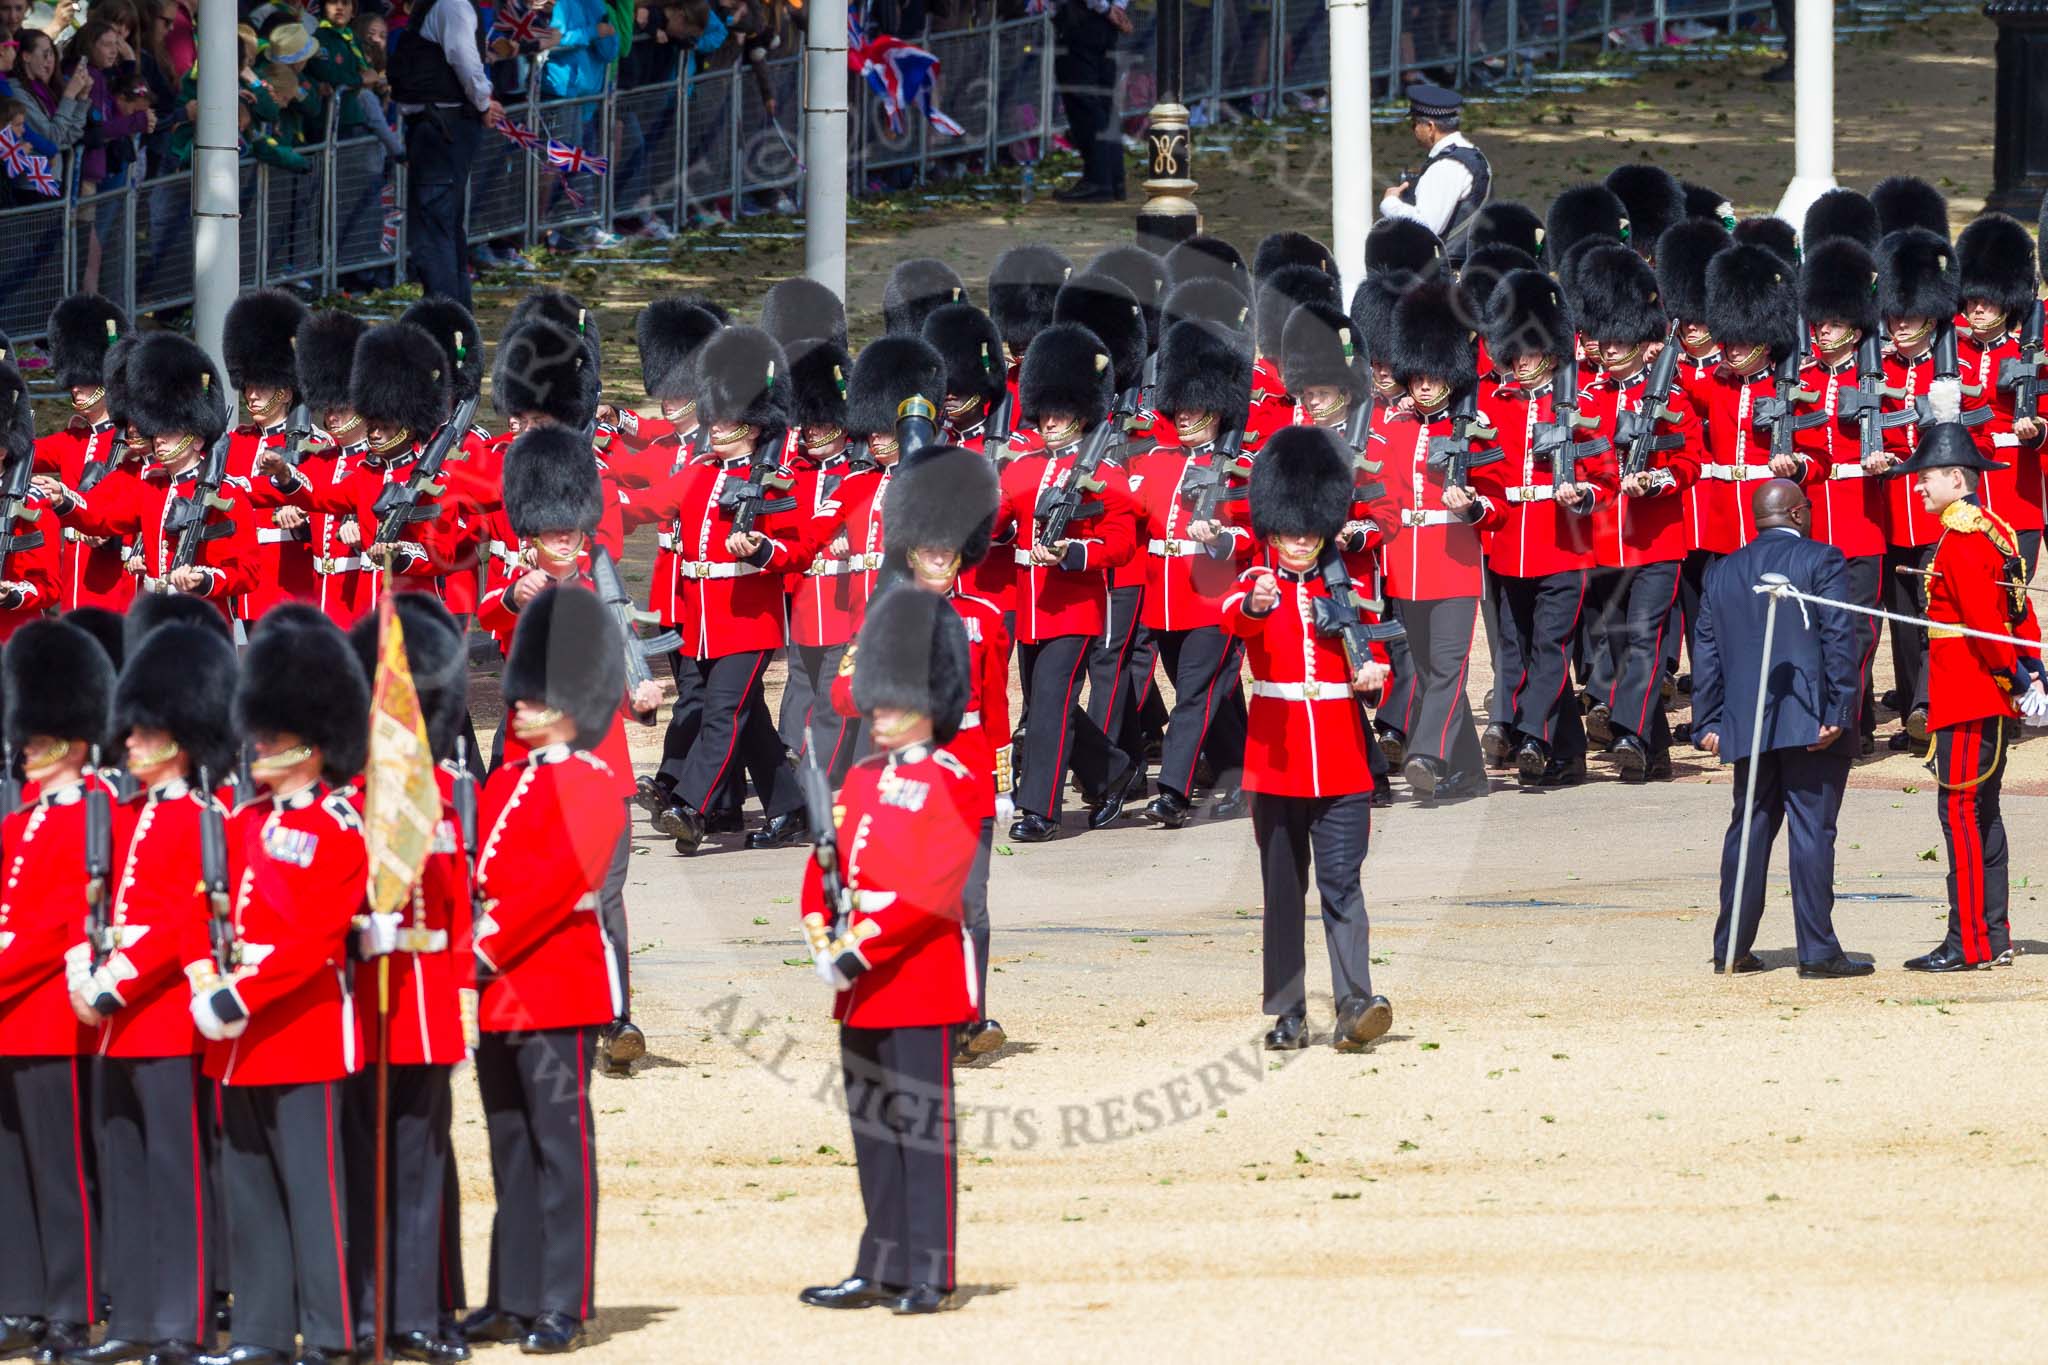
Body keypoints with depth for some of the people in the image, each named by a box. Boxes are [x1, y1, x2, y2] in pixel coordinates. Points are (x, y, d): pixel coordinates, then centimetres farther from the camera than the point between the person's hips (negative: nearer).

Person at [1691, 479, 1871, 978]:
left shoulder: (1722, 573, 11)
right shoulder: (1821, 562, -5)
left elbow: (1707, 653, 12)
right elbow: (1840, 640, -11)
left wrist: (1708, 723, 14)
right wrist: (1839, 712, -11)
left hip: (1746, 726, 5)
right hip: (1810, 725, -5)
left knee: (1749, 829, 12)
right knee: (1812, 830, -4)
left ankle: (1731, 948, 12)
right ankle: (1818, 951, -5)